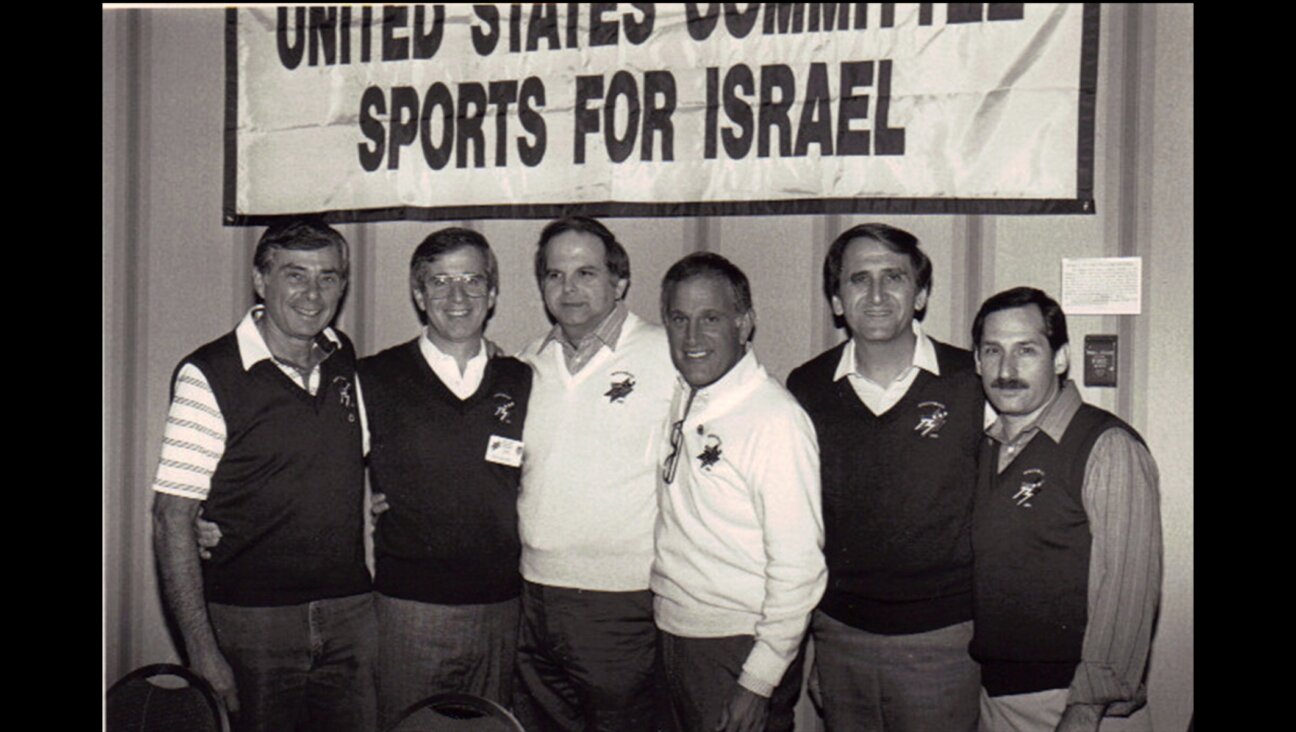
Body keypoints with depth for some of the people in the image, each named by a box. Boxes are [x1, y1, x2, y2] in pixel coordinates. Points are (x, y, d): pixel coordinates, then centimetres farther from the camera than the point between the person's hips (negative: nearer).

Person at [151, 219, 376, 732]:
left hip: (349, 615, 5)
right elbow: (172, 521, -12)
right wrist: (203, 652, -16)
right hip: (251, 624, -4)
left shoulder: (346, 361, 6)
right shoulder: (207, 378, -11)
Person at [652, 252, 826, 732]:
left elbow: (798, 566, -18)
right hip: (674, 634, 7)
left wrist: (759, 681, -16)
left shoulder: (776, 418, -18)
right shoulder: (680, 400, 4)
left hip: (741, 647, -7)